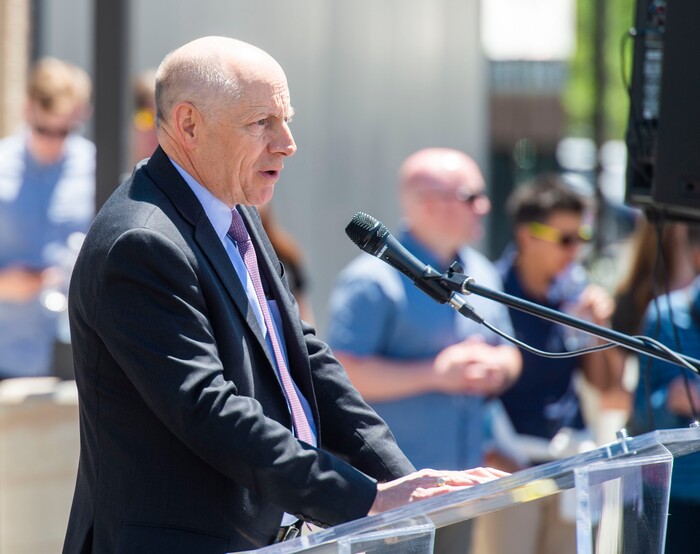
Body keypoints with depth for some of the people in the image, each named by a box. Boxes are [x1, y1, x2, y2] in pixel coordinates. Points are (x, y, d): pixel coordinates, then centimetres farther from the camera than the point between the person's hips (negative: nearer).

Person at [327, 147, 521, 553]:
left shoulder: (481, 274, 15)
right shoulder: (373, 279, -11)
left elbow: (510, 355, 24)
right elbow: (343, 372, -17)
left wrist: (496, 366, -1)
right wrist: (434, 374, -18)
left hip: (463, 480, 8)